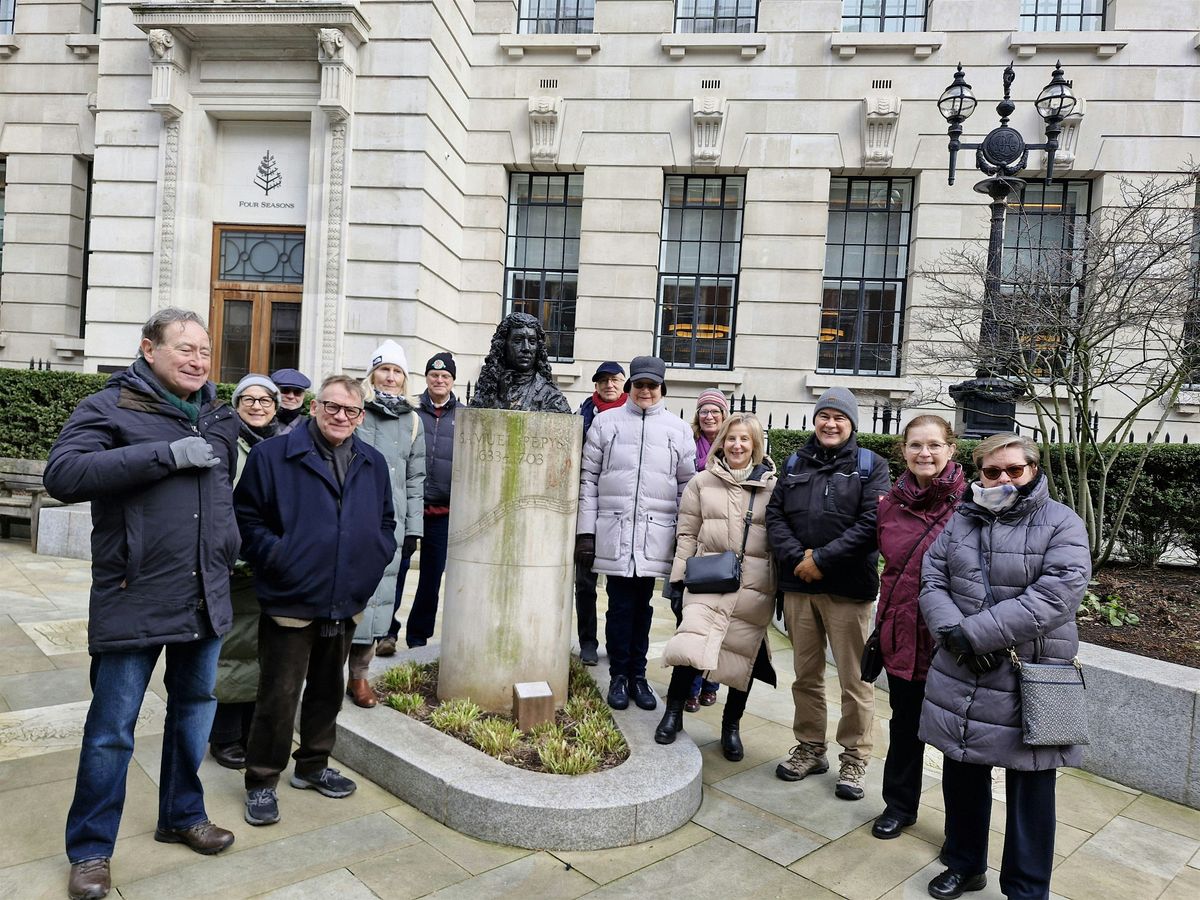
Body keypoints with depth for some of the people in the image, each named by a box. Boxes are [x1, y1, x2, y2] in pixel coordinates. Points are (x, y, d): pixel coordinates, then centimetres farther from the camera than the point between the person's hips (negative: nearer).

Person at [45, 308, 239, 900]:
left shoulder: (218, 417, 12)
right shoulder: (109, 408, -6)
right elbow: (62, 474, -22)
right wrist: (168, 454, -25)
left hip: (206, 599, 6)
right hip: (135, 600, -5)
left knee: (194, 711, 18)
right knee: (112, 728, 5)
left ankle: (182, 816, 37)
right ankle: (90, 849, 25)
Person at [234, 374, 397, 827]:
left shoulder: (373, 464, 8)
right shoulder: (271, 455, -6)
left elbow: (386, 523, 17)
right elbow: (246, 518, -5)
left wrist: (376, 557, 2)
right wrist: (276, 556, -15)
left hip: (347, 603, 5)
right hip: (289, 602, -5)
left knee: (327, 689, 19)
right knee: (279, 696, 2)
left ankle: (313, 765, 37)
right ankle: (261, 782, 20)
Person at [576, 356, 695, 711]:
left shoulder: (677, 428, 8)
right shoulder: (606, 422, 5)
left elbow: (687, 485, 9)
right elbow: (588, 478, 4)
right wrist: (585, 531, -1)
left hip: (655, 534, 1)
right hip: (614, 531, -1)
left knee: (642, 606, 9)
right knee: (620, 606, 3)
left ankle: (638, 675, 22)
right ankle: (619, 676, 17)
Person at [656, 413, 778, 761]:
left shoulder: (771, 486, 5)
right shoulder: (702, 482, 6)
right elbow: (687, 533, 7)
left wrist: (782, 586, 6)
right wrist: (678, 577, 2)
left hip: (754, 586, 1)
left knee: (742, 653, 8)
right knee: (691, 644, -15)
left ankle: (732, 725, 28)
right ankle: (674, 711, 8)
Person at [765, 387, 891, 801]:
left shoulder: (870, 466, 0)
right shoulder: (795, 463, 12)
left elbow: (872, 522, -12)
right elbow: (775, 514, 5)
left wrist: (822, 559, -15)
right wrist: (796, 557, -11)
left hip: (849, 587, -4)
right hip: (798, 584, 4)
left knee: (854, 679, 3)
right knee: (806, 675, 15)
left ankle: (854, 759, 20)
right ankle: (809, 749, 30)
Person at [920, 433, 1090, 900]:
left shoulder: (1062, 524, -6)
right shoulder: (962, 520, 8)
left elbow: (1056, 594, -19)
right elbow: (932, 580, 3)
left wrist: (976, 631, -22)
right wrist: (952, 631, -17)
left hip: (1030, 678, -4)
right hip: (960, 676, 4)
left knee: (1030, 786, 8)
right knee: (962, 772, 17)